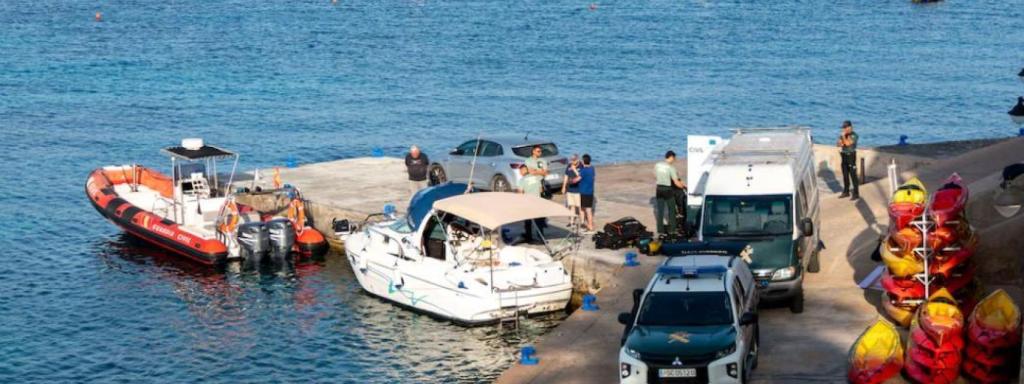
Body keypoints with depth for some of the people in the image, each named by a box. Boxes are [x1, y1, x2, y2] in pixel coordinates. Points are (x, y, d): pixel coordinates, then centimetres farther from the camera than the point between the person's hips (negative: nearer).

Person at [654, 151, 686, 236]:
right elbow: (676, 183, -14)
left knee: (660, 210, 9)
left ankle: (660, 230, 11)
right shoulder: (671, 168, -14)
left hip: (659, 189, 5)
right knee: (671, 210, 9)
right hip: (667, 190, -5)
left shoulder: (657, 165, 2)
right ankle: (671, 230, 13)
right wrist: (683, 186, 3)